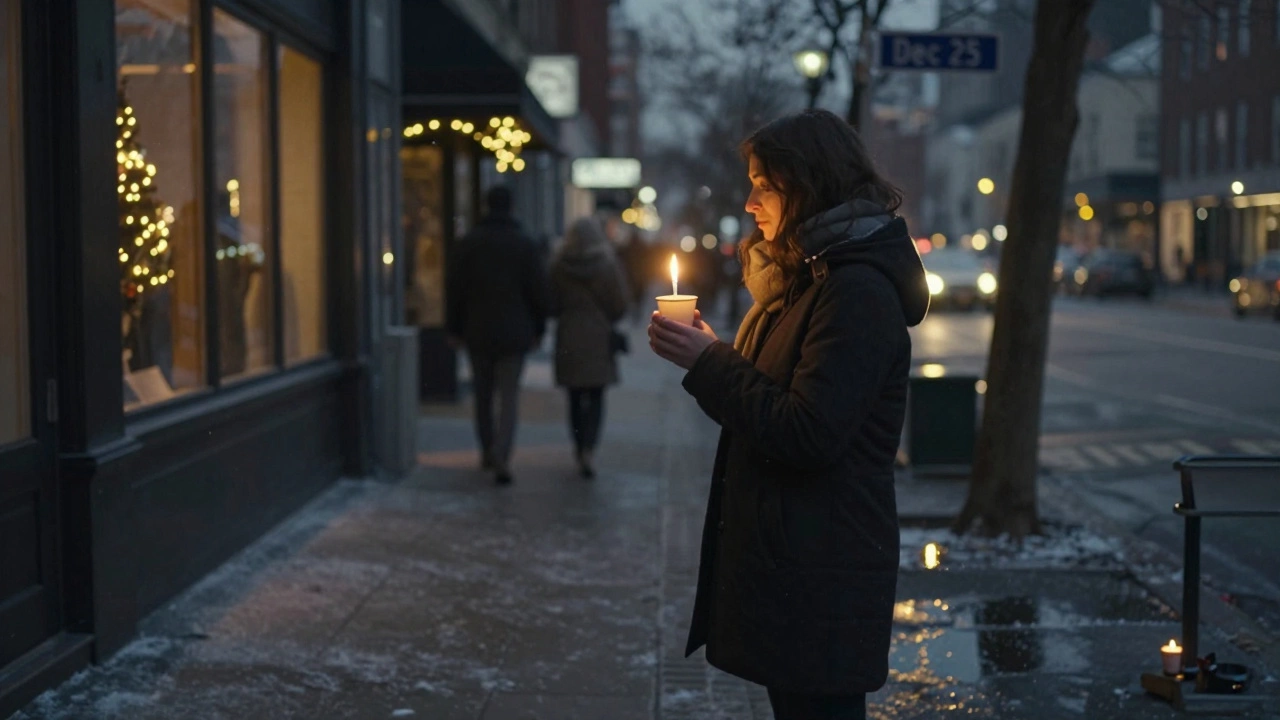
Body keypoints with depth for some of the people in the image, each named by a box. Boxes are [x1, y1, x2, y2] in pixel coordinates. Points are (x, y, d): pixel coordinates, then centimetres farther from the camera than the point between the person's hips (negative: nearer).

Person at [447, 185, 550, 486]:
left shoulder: (470, 242, -1)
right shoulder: (525, 244, -3)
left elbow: (456, 288, 0)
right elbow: (539, 290, -2)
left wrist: (455, 328, 7)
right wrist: (538, 329, 8)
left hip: (478, 331, 1)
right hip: (514, 333, -1)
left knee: (483, 394, 15)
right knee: (509, 396, -1)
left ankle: (488, 451, 24)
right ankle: (501, 455, -17)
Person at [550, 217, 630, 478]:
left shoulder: (559, 266, -4)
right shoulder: (609, 264, -6)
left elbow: (552, 304, 0)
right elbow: (620, 305, -3)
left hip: (569, 338, 1)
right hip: (600, 337, -1)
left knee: (576, 397, 12)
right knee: (596, 397, 3)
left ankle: (580, 450, 17)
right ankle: (589, 449, -16)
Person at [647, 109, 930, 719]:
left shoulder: (858, 291, -18)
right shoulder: (808, 276, 14)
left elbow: (808, 435, -24)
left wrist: (708, 362, -17)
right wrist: (707, 354, 2)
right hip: (783, 554, 10)